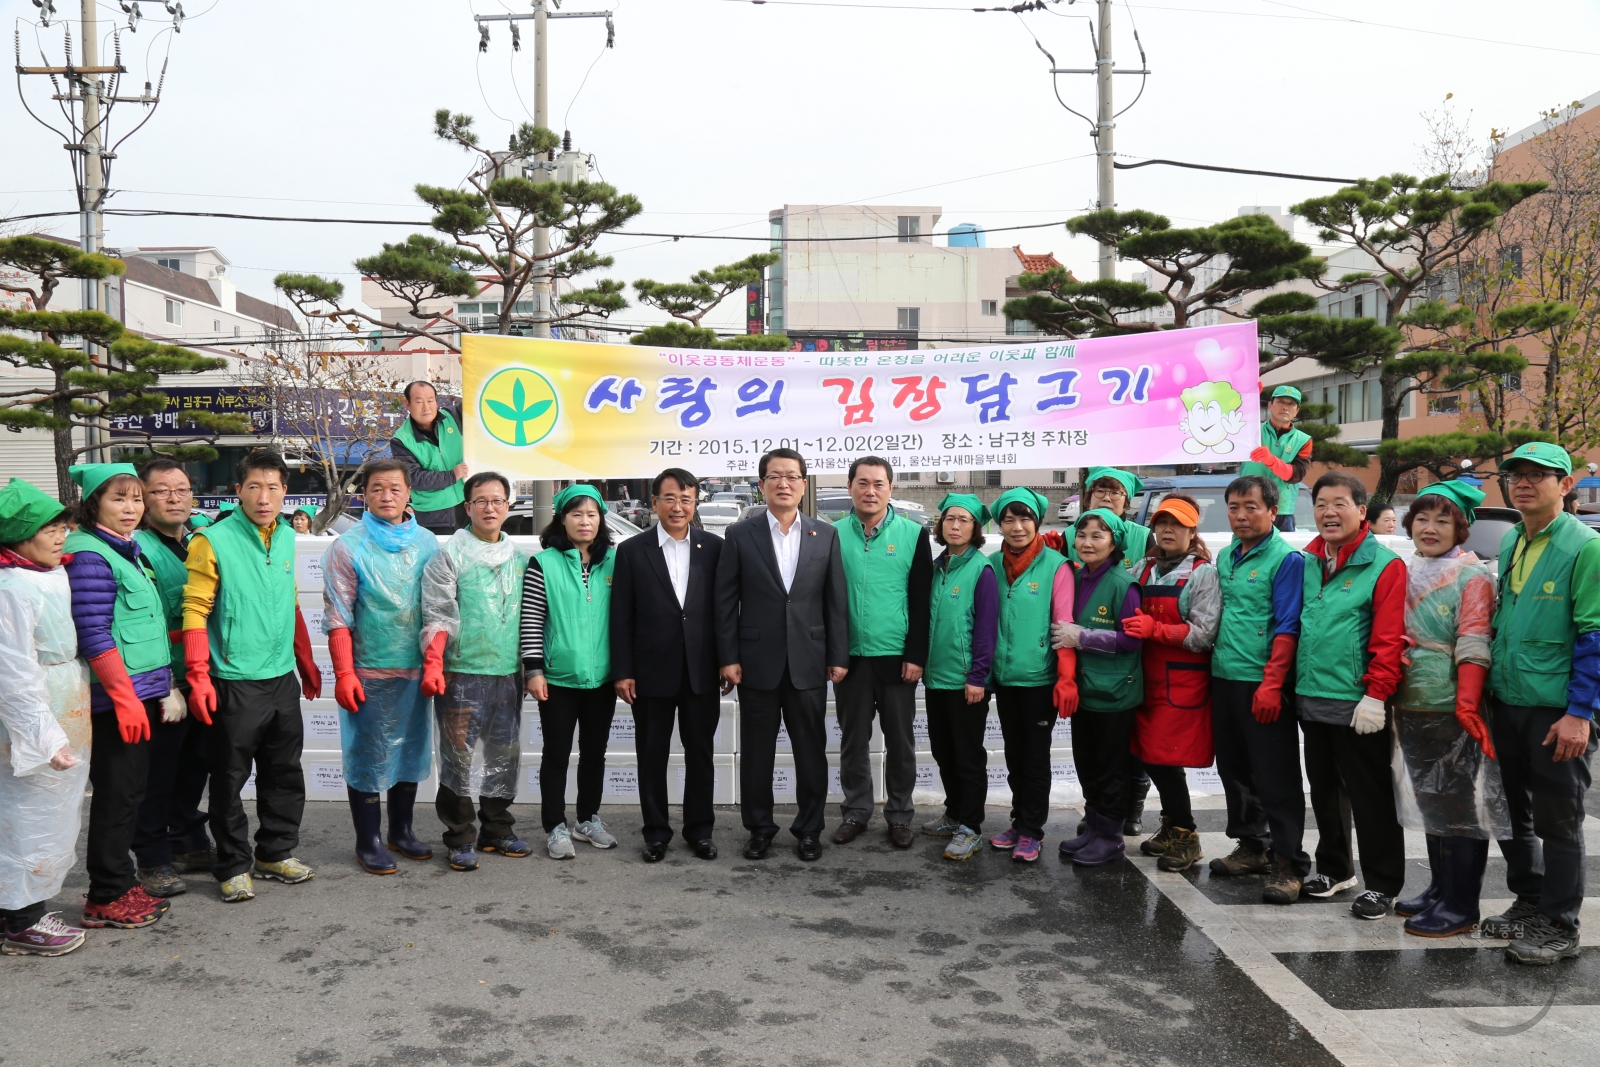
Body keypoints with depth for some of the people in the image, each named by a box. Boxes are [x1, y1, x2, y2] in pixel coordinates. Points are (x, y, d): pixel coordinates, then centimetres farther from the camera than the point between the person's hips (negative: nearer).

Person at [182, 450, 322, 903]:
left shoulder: (287, 537, 8)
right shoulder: (212, 541, -11)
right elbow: (195, 611, -12)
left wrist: (306, 662, 21)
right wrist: (198, 677, -18)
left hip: (282, 679, 6)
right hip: (234, 683, -6)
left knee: (284, 773, 14)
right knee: (230, 778, 4)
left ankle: (276, 852, 28)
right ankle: (234, 866, 17)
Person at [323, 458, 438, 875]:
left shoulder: (427, 544, 6)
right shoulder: (348, 547, -5)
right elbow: (337, 617, -7)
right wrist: (343, 674, -12)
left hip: (415, 670, 4)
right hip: (368, 672, -4)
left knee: (411, 749, 14)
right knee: (368, 755, 3)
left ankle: (401, 830, 29)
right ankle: (368, 842, 16)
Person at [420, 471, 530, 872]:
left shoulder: (520, 559, 12)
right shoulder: (450, 556, -2)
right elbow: (437, 615, -7)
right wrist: (432, 664, -16)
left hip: (508, 673, 5)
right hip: (462, 673, -5)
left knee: (506, 754, 10)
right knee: (458, 756, -2)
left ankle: (496, 830, 24)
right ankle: (459, 838, 10)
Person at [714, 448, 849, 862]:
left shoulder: (825, 535, 5)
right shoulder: (740, 535, 1)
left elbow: (836, 601, 5)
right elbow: (726, 602, 0)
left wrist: (839, 657, 0)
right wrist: (728, 658, -5)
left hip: (808, 663, 1)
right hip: (757, 661, -1)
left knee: (811, 750, 7)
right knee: (756, 751, 8)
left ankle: (809, 829, 21)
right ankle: (759, 828, 23)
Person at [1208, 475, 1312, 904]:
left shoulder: (1286, 559, -9)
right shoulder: (1225, 558, 13)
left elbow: (1287, 627, -14)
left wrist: (1271, 683, -20)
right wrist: (1214, 658, 13)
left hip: (1263, 686, -8)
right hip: (1223, 678, 8)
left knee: (1275, 777, -4)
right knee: (1235, 769, 16)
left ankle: (1290, 865, 3)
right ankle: (1252, 847, 30)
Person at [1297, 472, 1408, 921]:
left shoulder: (1384, 565, -9)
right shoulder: (1306, 563, 9)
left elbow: (1389, 639, -15)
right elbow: (1290, 626, 16)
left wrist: (1376, 696, -20)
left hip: (1356, 707, -6)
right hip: (1311, 700, 7)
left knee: (1370, 796, 3)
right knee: (1325, 791, 18)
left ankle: (1381, 884, 14)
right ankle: (1333, 868, 33)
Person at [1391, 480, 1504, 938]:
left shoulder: (1471, 576, -8)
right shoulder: (1406, 573, 12)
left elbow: (1474, 644, -15)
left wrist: (1467, 703, -23)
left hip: (1452, 710, -7)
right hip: (1411, 707, 7)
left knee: (1458, 805, -1)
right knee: (1430, 802, 15)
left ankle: (1460, 905, 7)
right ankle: (1439, 890, 27)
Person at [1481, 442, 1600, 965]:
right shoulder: (1509, 543, 10)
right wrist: (1490, 691, 13)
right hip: (1507, 705, 7)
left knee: (1557, 821, 3)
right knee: (1516, 812, 16)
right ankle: (1527, 905, 31)